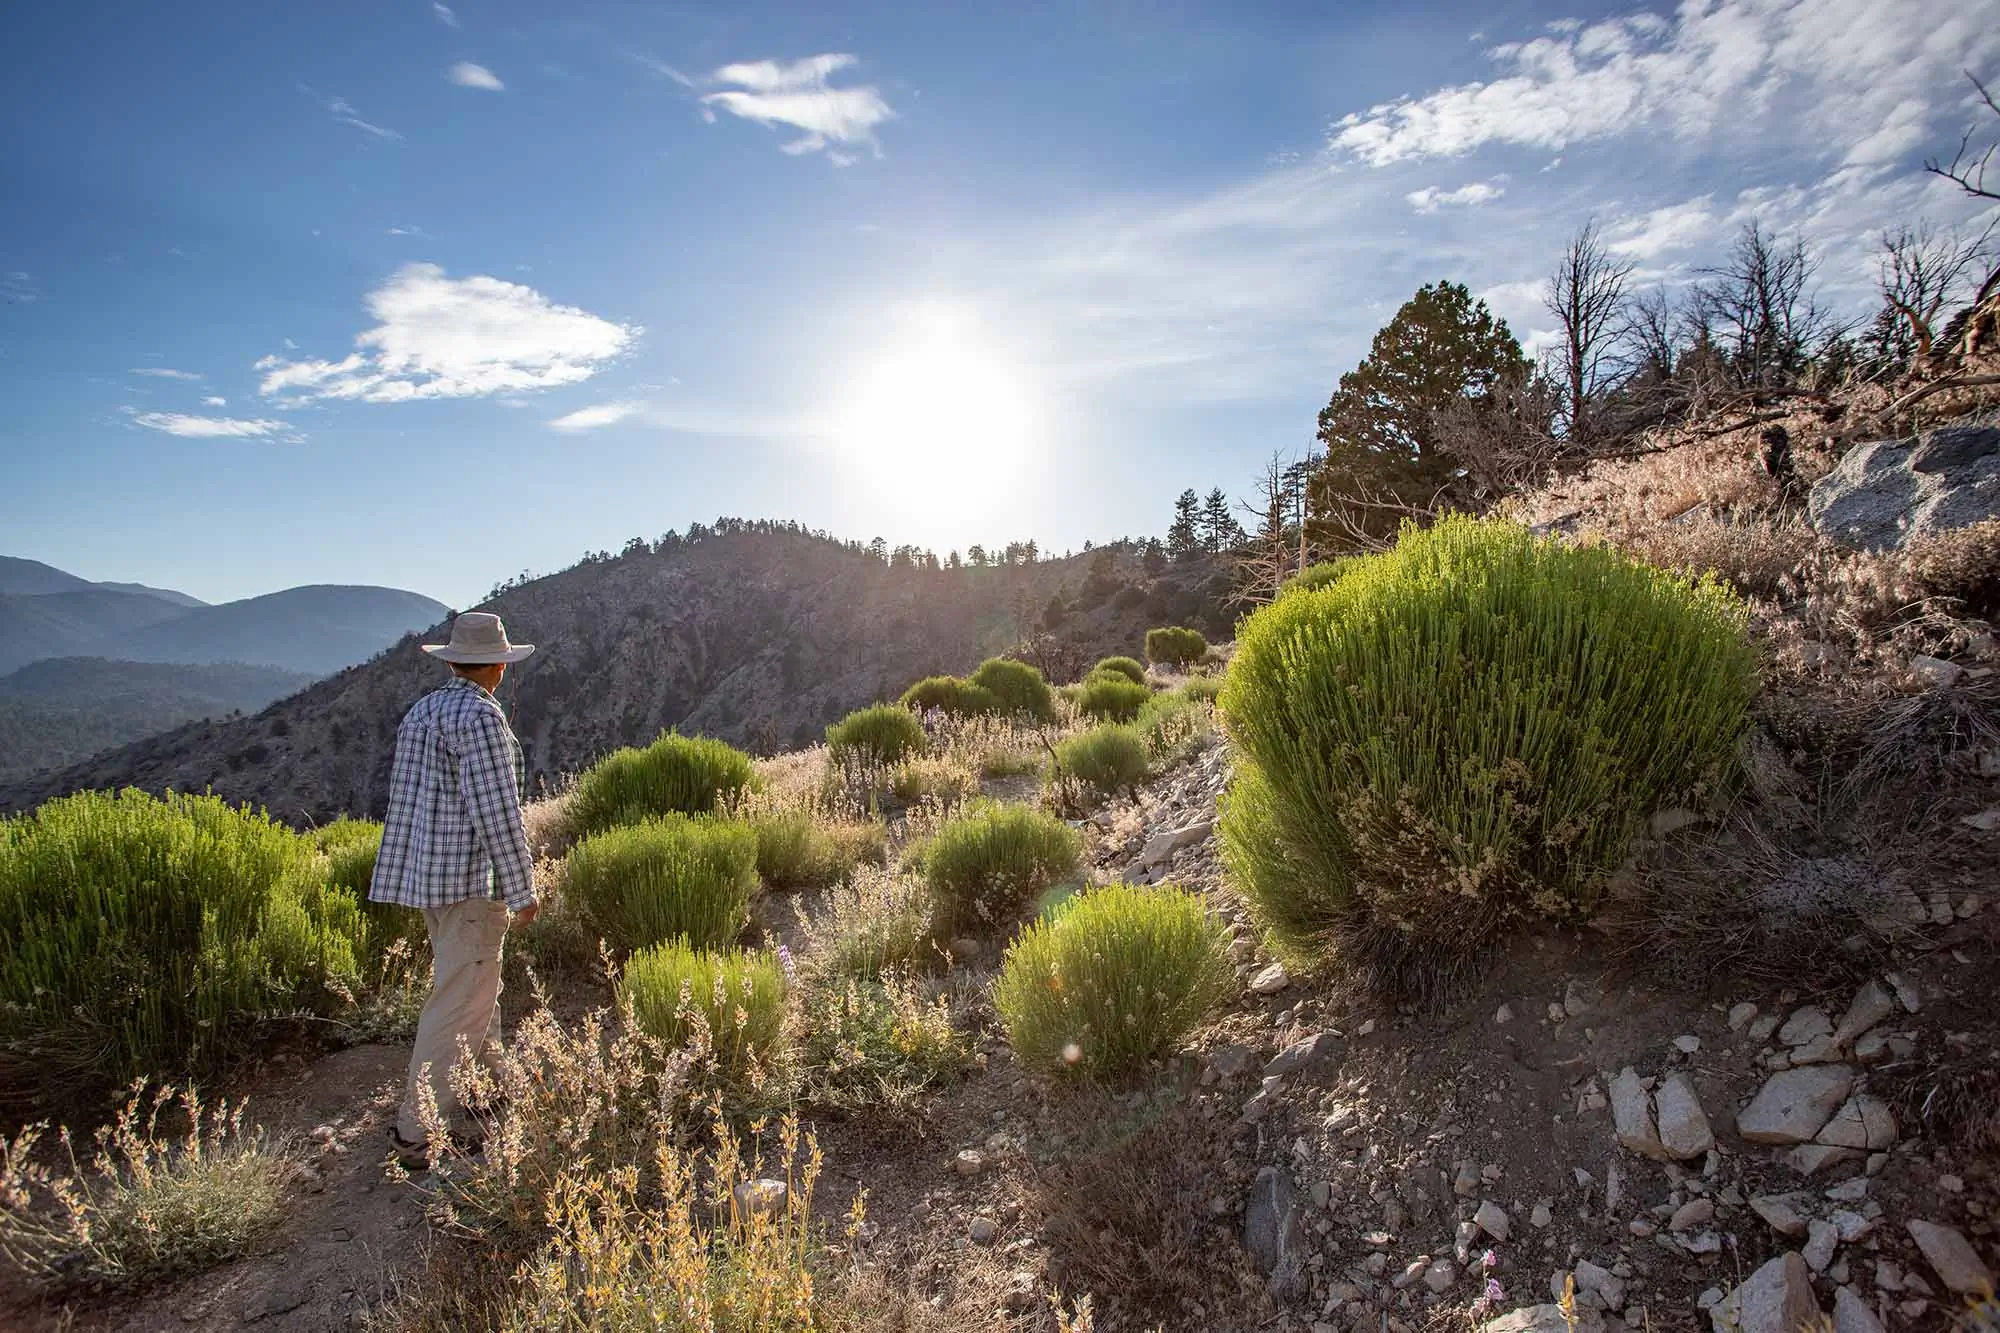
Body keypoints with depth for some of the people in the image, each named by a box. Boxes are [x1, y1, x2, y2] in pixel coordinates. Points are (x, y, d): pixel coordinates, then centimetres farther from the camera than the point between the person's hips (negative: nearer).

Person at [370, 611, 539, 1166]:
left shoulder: (420, 713, 10)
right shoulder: (481, 716, -18)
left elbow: (405, 800, 16)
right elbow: (496, 810, -21)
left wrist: (407, 877, 24)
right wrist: (522, 889, -15)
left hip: (428, 873, 10)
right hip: (472, 877, -9)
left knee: (479, 990, 21)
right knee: (458, 1003, -2)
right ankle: (418, 1131, 3)